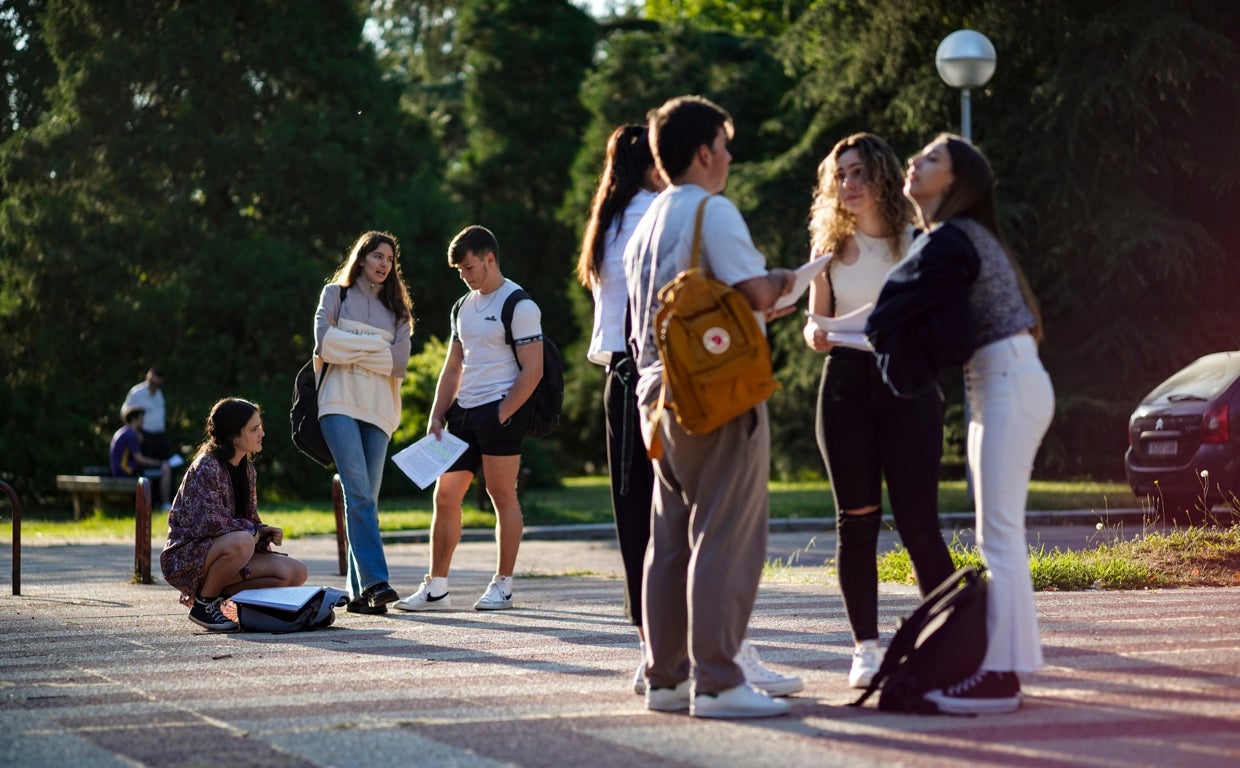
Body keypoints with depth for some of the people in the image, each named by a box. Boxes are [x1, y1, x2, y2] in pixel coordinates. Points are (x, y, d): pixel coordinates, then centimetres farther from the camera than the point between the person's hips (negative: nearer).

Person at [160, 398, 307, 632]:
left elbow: (250, 519, 16)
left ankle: (219, 593, 3)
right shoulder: (206, 467, -17)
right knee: (241, 542, -39)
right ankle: (203, 604, -16)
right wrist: (254, 531, -14)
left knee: (296, 573, -10)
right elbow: (211, 523, -26)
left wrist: (265, 532, -7)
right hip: (187, 557, -8)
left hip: (219, 550, 8)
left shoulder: (247, 469, 10)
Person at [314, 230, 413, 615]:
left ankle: (359, 592, 0)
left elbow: (399, 363, 4)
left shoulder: (395, 308, 19)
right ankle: (374, 580, -26)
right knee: (358, 493, -17)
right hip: (340, 403, -4)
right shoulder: (336, 293, 12)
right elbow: (324, 342, -5)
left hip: (378, 409, 4)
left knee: (365, 499, 0)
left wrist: (351, 349, -2)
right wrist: (375, 347, -2)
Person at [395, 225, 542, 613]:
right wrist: (436, 418, 10)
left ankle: (502, 586, 6)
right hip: (463, 412, 8)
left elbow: (532, 371, -11)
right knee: (445, 496, 4)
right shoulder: (463, 307, 17)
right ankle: (436, 587, 8)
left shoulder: (519, 305, -7)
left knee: (502, 497, -2)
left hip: (500, 410, -8)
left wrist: (502, 415, -16)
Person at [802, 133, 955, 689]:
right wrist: (816, 335, -10)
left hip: (907, 383, -3)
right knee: (856, 520, 2)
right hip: (845, 384, 3)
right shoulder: (829, 246, 10)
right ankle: (866, 648, 7)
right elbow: (815, 322, 12)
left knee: (918, 522, -7)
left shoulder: (916, 242, 2)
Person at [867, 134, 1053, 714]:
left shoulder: (947, 243, -15)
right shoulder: (965, 236, 16)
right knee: (1001, 534, 12)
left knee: (999, 535, -10)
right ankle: (1007, 662, 17)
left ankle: (1000, 674, -10)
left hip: (1009, 384, -10)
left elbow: (889, 315, -15)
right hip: (998, 386, 10)